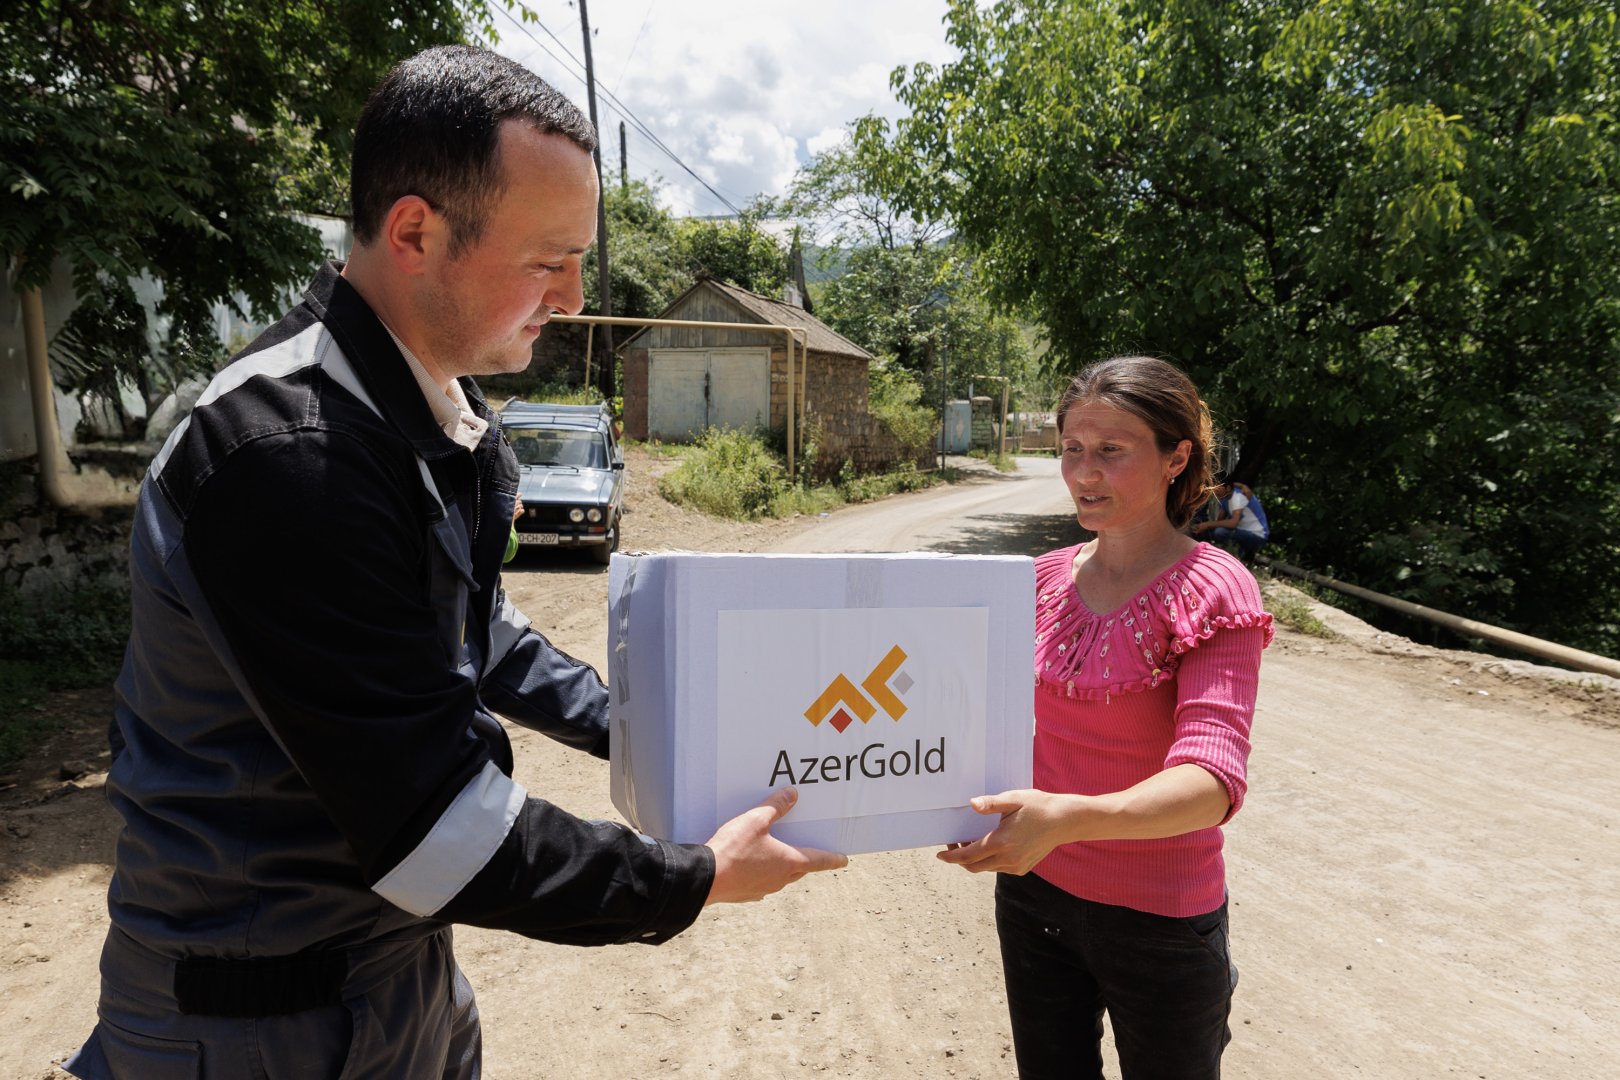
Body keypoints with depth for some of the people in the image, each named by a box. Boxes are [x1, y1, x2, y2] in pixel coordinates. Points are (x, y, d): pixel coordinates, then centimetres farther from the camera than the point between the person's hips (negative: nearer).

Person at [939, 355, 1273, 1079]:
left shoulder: (1211, 591, -17)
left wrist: (1068, 817, -45)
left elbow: (1210, 780, -29)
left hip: (1158, 920, -4)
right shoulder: (1048, 578, -1)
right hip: (1035, 894, 5)